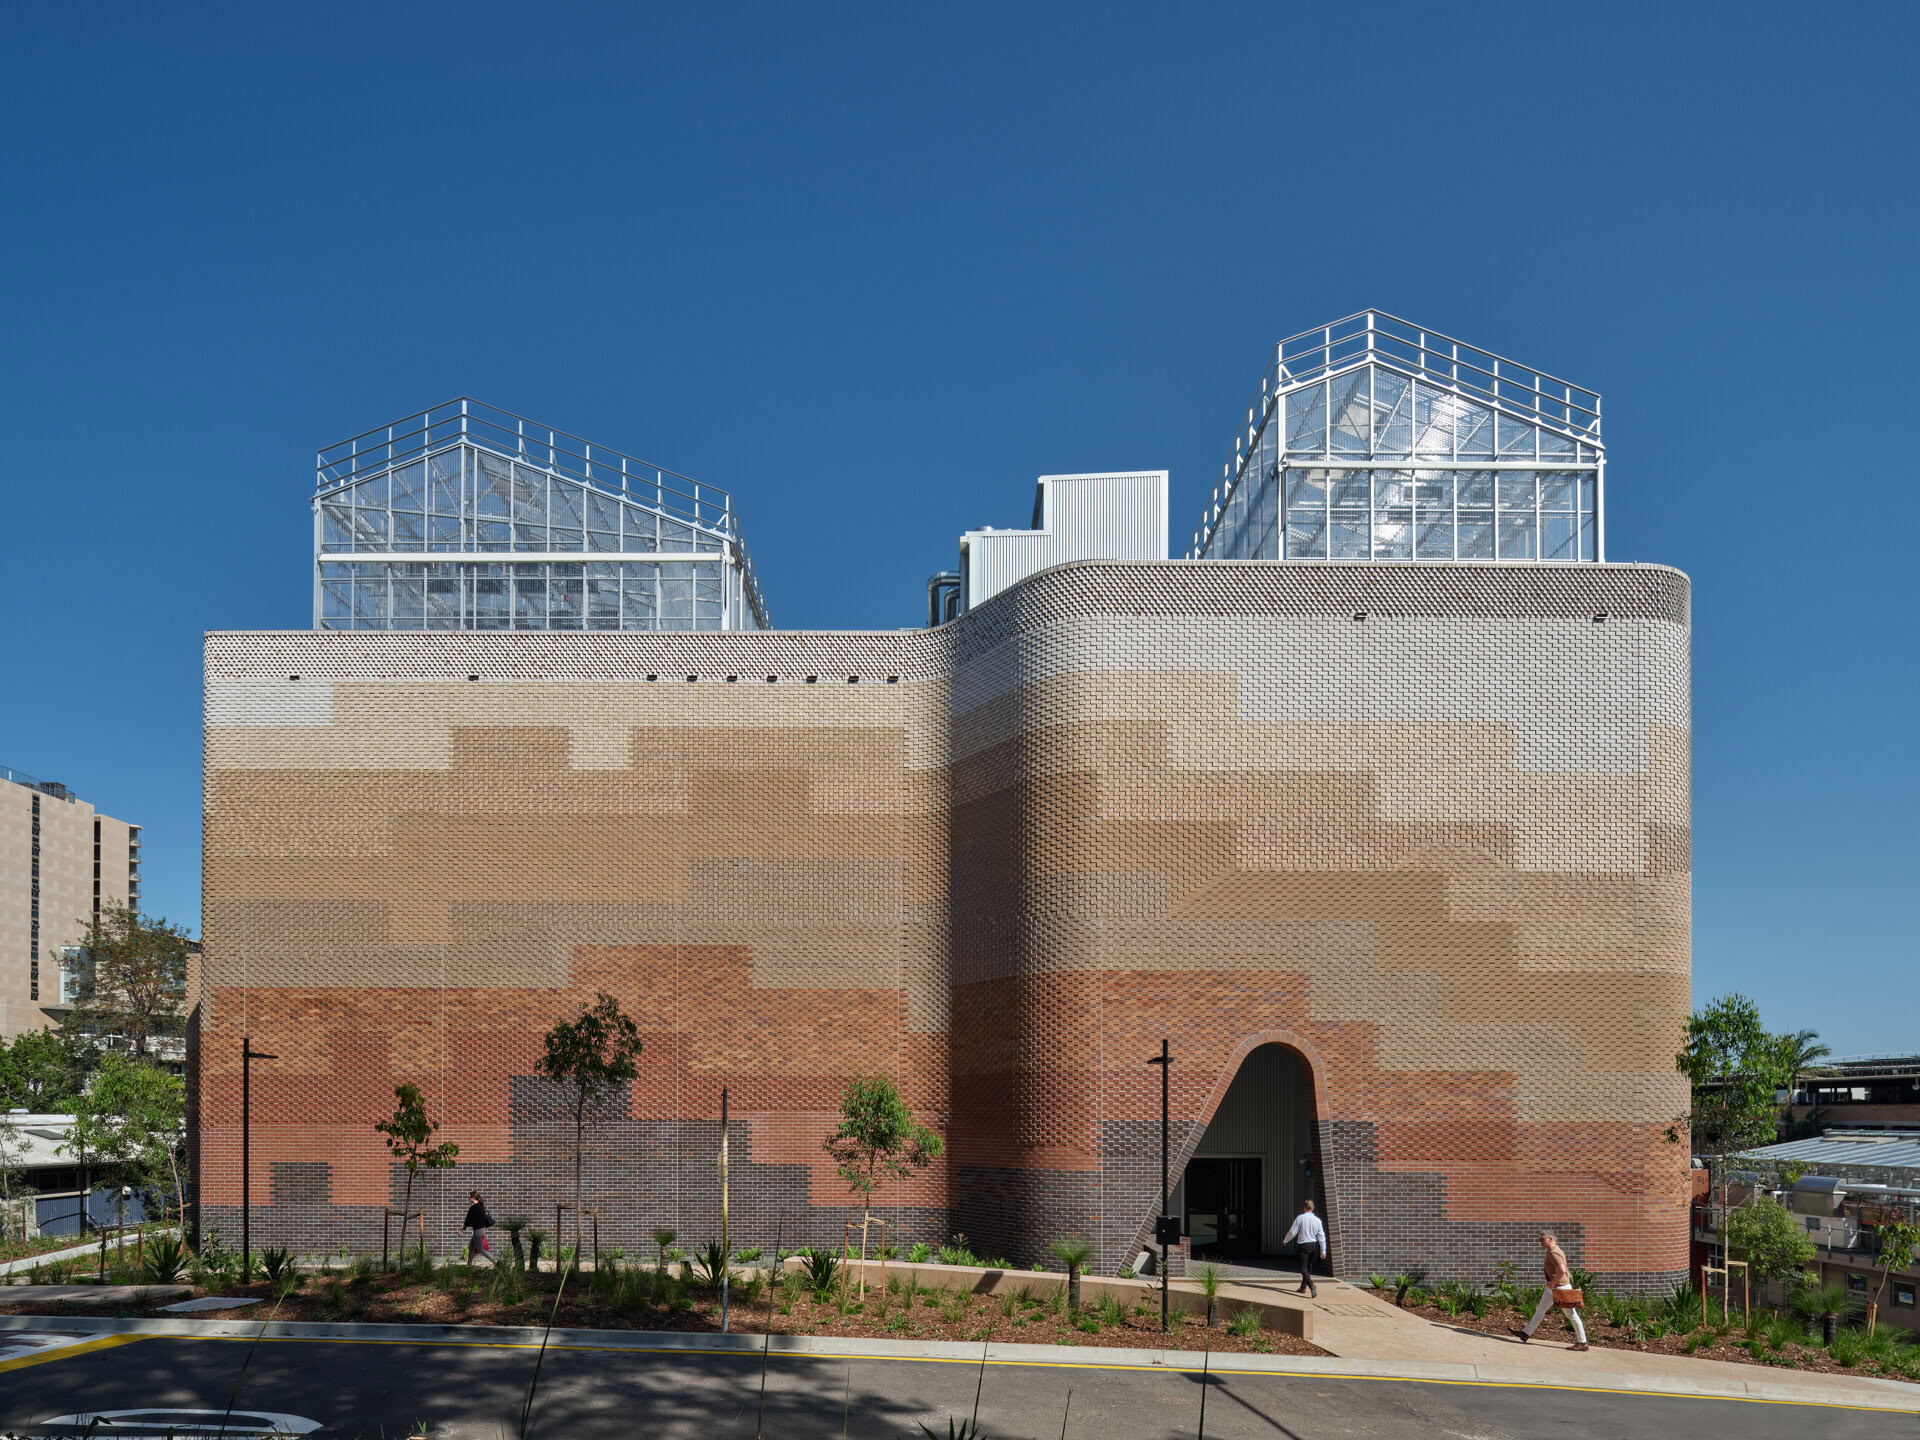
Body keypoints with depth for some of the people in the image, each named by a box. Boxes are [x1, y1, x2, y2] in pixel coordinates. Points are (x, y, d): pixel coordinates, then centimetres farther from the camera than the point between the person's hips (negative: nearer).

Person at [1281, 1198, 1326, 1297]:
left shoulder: (1300, 1218, -11)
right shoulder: (1317, 1220, 0)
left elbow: (1292, 1232, -9)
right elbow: (1321, 1236, 1)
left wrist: (1285, 1241, 9)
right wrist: (1323, 1251, 6)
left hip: (1303, 1245, -5)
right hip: (1313, 1245, 5)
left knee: (1303, 1268, -6)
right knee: (1308, 1267, 18)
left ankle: (1312, 1286, -27)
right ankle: (1303, 1287, 27)